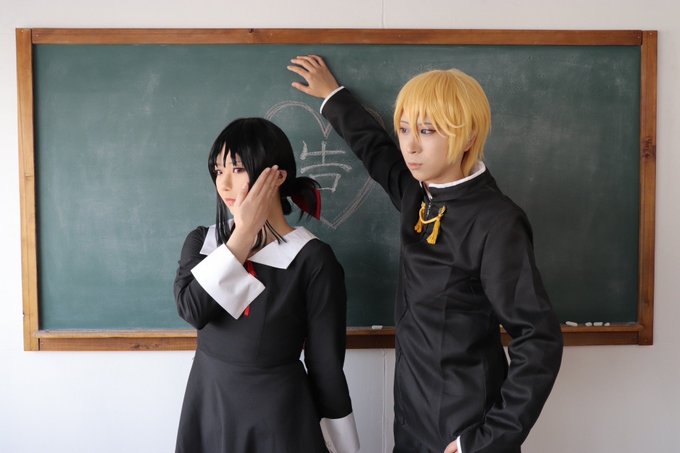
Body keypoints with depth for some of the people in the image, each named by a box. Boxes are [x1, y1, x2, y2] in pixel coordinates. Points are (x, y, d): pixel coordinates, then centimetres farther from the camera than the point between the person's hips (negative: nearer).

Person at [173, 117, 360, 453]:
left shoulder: (312, 258, -14)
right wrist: (244, 233, -18)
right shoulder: (202, 242, 0)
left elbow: (327, 365, -10)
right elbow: (192, 310, -18)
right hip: (207, 409, 4)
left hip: (279, 416, -4)